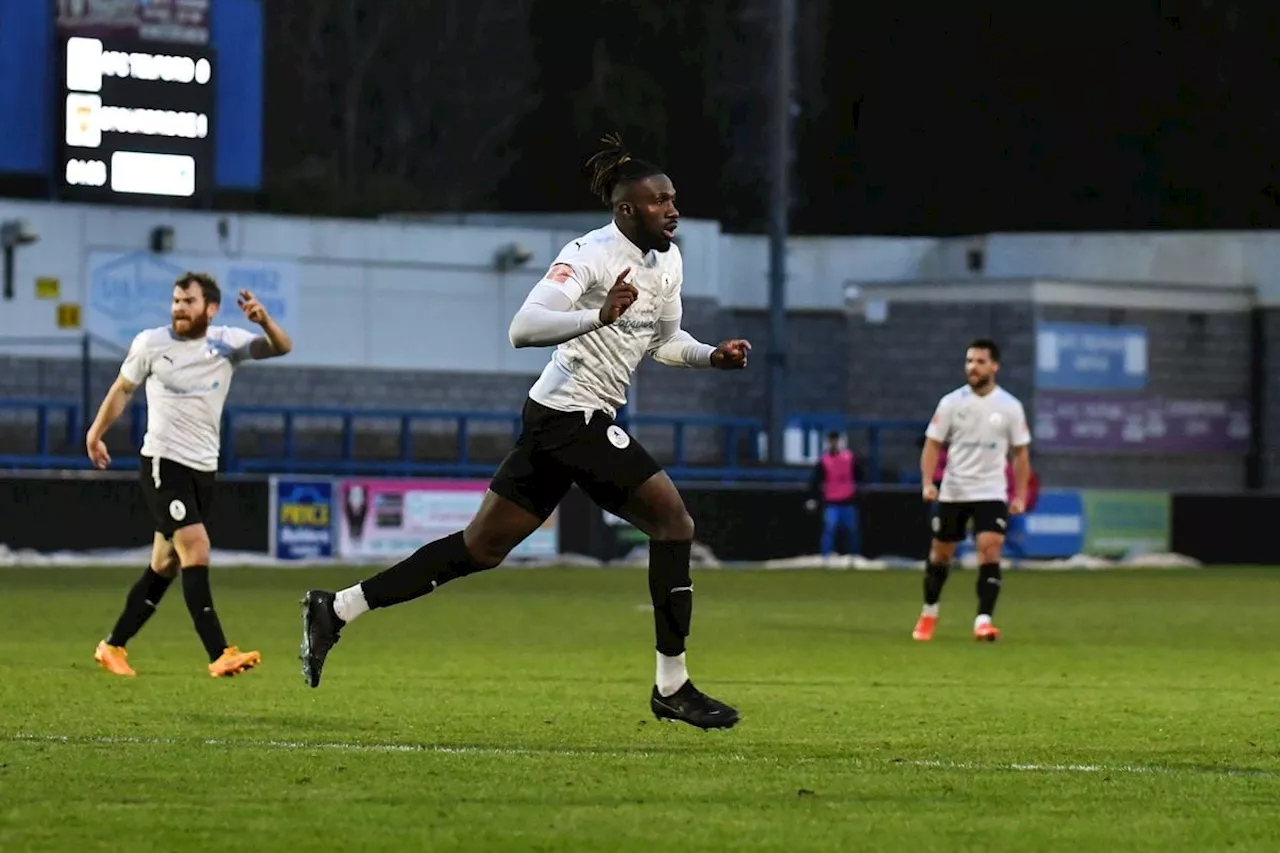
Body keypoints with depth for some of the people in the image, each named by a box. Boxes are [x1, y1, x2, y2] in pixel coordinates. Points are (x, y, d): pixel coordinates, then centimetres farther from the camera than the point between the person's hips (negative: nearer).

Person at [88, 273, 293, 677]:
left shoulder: (227, 342, 1)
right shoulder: (151, 344, -3)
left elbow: (281, 347, -8)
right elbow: (122, 388, 11)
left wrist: (264, 321, -28)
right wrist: (96, 433, 16)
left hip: (203, 468, 5)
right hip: (163, 462, -5)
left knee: (165, 564, 11)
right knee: (196, 549, -20)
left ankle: (113, 645, 26)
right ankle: (220, 656, -26)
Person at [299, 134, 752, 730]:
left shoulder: (668, 261, 12)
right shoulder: (591, 255, -16)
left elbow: (666, 340, 27)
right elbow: (523, 328, -27)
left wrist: (712, 355, 8)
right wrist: (600, 315, -39)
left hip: (553, 423, 9)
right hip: (572, 417, -9)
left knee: (482, 547, 12)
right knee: (672, 519, -10)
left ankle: (337, 610, 15)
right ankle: (671, 686, -5)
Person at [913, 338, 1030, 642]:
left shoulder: (1010, 407, -3)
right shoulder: (951, 403, -3)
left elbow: (1021, 453, 5)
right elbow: (933, 444, 1)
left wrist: (1020, 496, 0)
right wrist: (928, 482, -13)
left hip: (991, 492, -1)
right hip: (953, 492, 1)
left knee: (990, 550, -19)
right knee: (941, 554, 11)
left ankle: (983, 620, -21)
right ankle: (929, 613, 33)